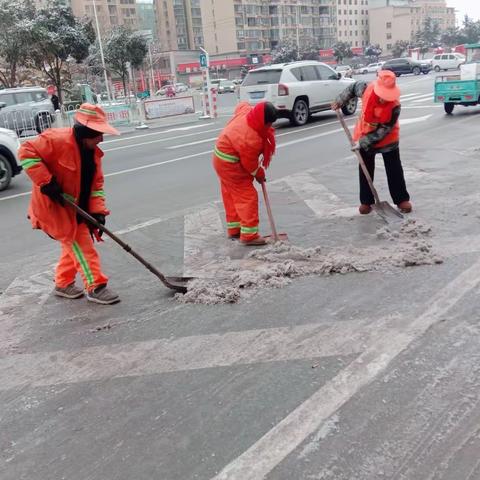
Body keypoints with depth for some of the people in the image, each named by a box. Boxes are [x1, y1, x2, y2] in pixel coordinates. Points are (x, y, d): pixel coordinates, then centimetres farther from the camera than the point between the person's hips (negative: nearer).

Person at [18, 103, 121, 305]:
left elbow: (96, 184, 4)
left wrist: (98, 211, -8)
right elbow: (26, 152, -24)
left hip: (77, 208, 9)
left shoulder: (93, 152, 2)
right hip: (54, 206, -8)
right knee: (81, 244, -6)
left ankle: (63, 284, 36)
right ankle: (96, 287, 4)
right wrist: (46, 182, -28)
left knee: (75, 245, 18)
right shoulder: (57, 139, -22)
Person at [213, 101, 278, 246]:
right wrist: (259, 174, 1)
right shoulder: (251, 140, -34)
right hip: (230, 164, -10)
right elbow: (250, 163, -19)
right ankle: (249, 235, 0)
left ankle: (234, 229, 29)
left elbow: (242, 104, 15)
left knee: (231, 195, 18)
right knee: (247, 196, -4)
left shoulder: (247, 110, -12)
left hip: (221, 155, 10)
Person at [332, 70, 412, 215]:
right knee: (365, 170, 8)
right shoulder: (366, 89, -24)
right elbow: (353, 87, 1)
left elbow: (384, 130, -26)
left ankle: (402, 199, 14)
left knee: (394, 170, 2)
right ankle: (366, 201, 18)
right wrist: (340, 101, 4)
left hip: (388, 139, -3)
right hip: (364, 137, 3)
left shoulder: (395, 106, -31)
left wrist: (364, 142, -27)